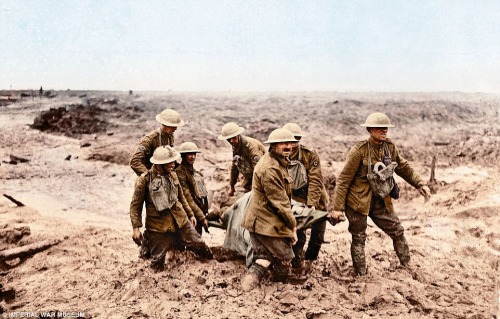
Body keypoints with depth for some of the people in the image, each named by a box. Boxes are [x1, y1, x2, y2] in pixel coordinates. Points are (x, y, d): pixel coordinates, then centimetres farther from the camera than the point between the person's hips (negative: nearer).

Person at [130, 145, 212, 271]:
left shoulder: (173, 175, 3)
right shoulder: (144, 179, -13)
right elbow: (135, 205, -9)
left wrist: (190, 214, 18)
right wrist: (136, 228, -14)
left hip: (180, 220, 4)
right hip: (158, 225, -4)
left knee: (200, 245, 9)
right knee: (157, 265, 4)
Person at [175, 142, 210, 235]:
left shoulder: (194, 171, 12)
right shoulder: (180, 172, -14)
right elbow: (187, 198, -17)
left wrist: (203, 215, 13)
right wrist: (202, 217, -16)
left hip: (200, 213, 8)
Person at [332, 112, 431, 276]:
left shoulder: (390, 147, -1)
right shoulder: (359, 151, -19)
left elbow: (404, 167, 14)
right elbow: (343, 179, -16)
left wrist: (420, 184, 2)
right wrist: (337, 207, -17)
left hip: (381, 201, 6)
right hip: (358, 201, -6)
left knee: (397, 231, 12)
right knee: (359, 238, 7)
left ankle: (407, 265, 31)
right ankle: (360, 275, 21)